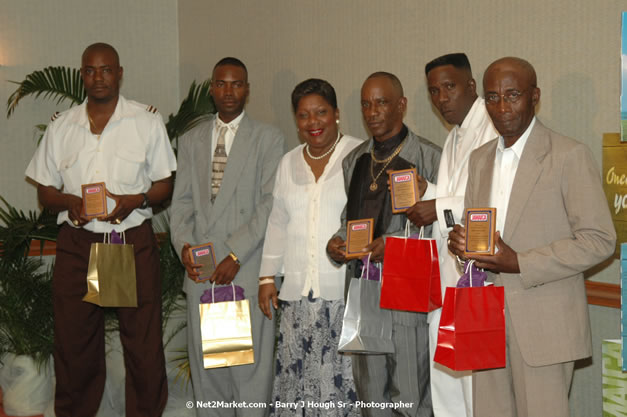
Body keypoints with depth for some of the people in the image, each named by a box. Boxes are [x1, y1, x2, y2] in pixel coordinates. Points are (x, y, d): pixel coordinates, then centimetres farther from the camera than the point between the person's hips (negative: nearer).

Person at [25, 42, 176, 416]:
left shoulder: (147, 121, 3)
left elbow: (164, 185, 4)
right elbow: (45, 190, 12)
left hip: (134, 242, -2)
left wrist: (135, 200, -16)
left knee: (143, 340, 0)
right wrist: (69, 202, -10)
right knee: (74, 340, 6)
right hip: (77, 245, 2)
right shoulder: (61, 126, 10)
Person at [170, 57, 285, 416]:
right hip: (201, 266, 4)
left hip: (247, 267, -4)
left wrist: (236, 254, -14)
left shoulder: (268, 139, 1)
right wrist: (184, 244, -5)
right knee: (205, 357, 9)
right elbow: (182, 200, 13)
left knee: (249, 359, -2)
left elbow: (271, 202, -7)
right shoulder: (191, 140, 16)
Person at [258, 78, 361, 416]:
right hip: (298, 292, 4)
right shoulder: (288, 163, 15)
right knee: (294, 373, 3)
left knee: (343, 375, -5)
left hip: (346, 290, -4)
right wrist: (267, 277, 15)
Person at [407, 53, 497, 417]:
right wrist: (425, 193, 5)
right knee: (443, 370, 15)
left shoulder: (495, 127, -12)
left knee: (476, 374, -4)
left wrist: (441, 208, -18)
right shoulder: (454, 138, 20)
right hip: (449, 267, 10)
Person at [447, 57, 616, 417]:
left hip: (544, 325, -5)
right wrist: (460, 240, -1)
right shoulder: (480, 159, 14)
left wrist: (520, 263, -18)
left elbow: (599, 240, -11)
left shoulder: (569, 156, -7)